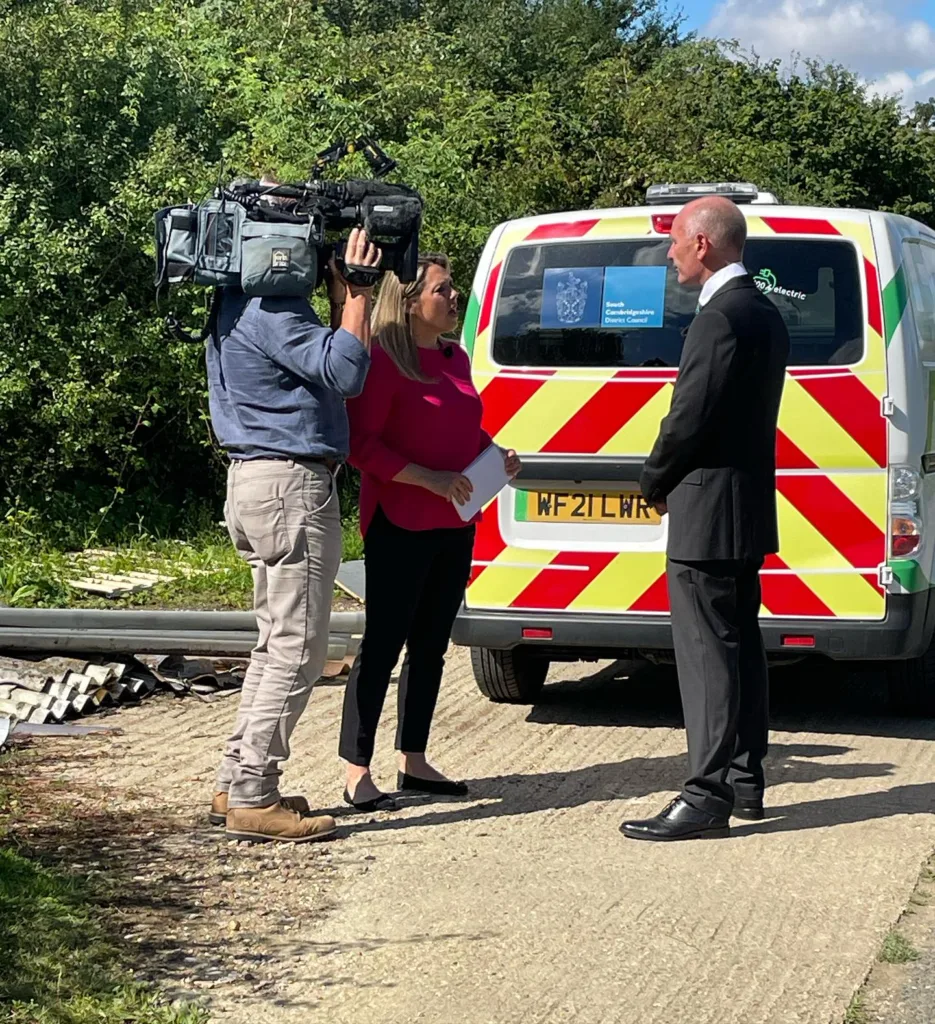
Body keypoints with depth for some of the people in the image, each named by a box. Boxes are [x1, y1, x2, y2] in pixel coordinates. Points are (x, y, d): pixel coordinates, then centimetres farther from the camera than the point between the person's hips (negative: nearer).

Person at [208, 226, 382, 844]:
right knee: (297, 648, -7)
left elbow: (324, 368, 17)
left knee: (280, 643, 17)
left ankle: (238, 785, 21)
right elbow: (345, 373, -23)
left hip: (262, 480, 11)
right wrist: (356, 293, -14)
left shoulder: (248, 305, 16)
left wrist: (342, 299, 8)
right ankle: (252, 800, -5)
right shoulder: (269, 308, -17)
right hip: (293, 485, -11)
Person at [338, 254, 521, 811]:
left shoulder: (456, 357, 12)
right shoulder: (383, 359, -13)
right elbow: (362, 445, -17)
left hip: (454, 525, 8)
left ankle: (414, 761, 23)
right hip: (400, 525, -8)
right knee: (383, 645, -5)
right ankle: (357, 773, 0)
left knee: (431, 645, 13)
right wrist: (430, 479, -22)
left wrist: (496, 453, 6)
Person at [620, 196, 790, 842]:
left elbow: (689, 419, -20)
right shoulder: (765, 315, 14)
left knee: (708, 651, -8)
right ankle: (745, 781, 22)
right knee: (739, 644, 15)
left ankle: (709, 796, -7)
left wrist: (655, 484, -3)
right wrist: (670, 480, 15)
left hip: (708, 512, -10)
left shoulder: (721, 317, -18)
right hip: (749, 506, 10)